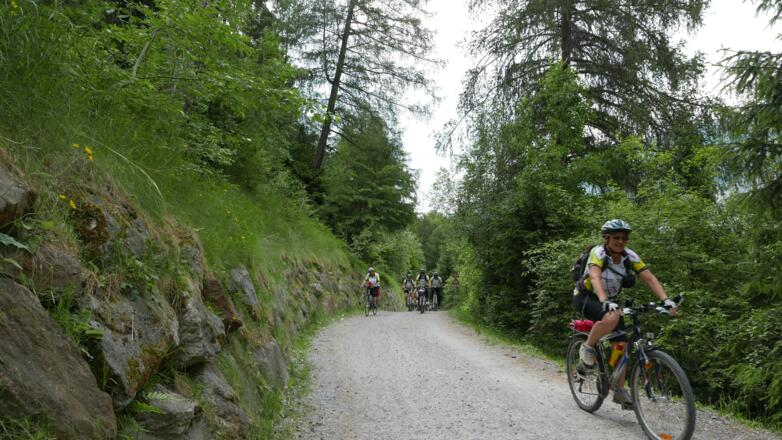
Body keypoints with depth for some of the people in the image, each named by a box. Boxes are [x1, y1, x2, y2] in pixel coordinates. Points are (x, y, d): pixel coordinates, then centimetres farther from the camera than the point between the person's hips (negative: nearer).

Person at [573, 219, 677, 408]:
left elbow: (650, 279, -18)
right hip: (586, 298, -6)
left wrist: (666, 299, -34)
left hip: (610, 301, 6)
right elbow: (595, 278, -42)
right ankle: (587, 347, -11)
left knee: (621, 344, -4)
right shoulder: (598, 253, -26)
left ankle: (620, 391, 11)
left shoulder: (630, 256, -11)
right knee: (612, 317, -36)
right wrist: (605, 302, -59)